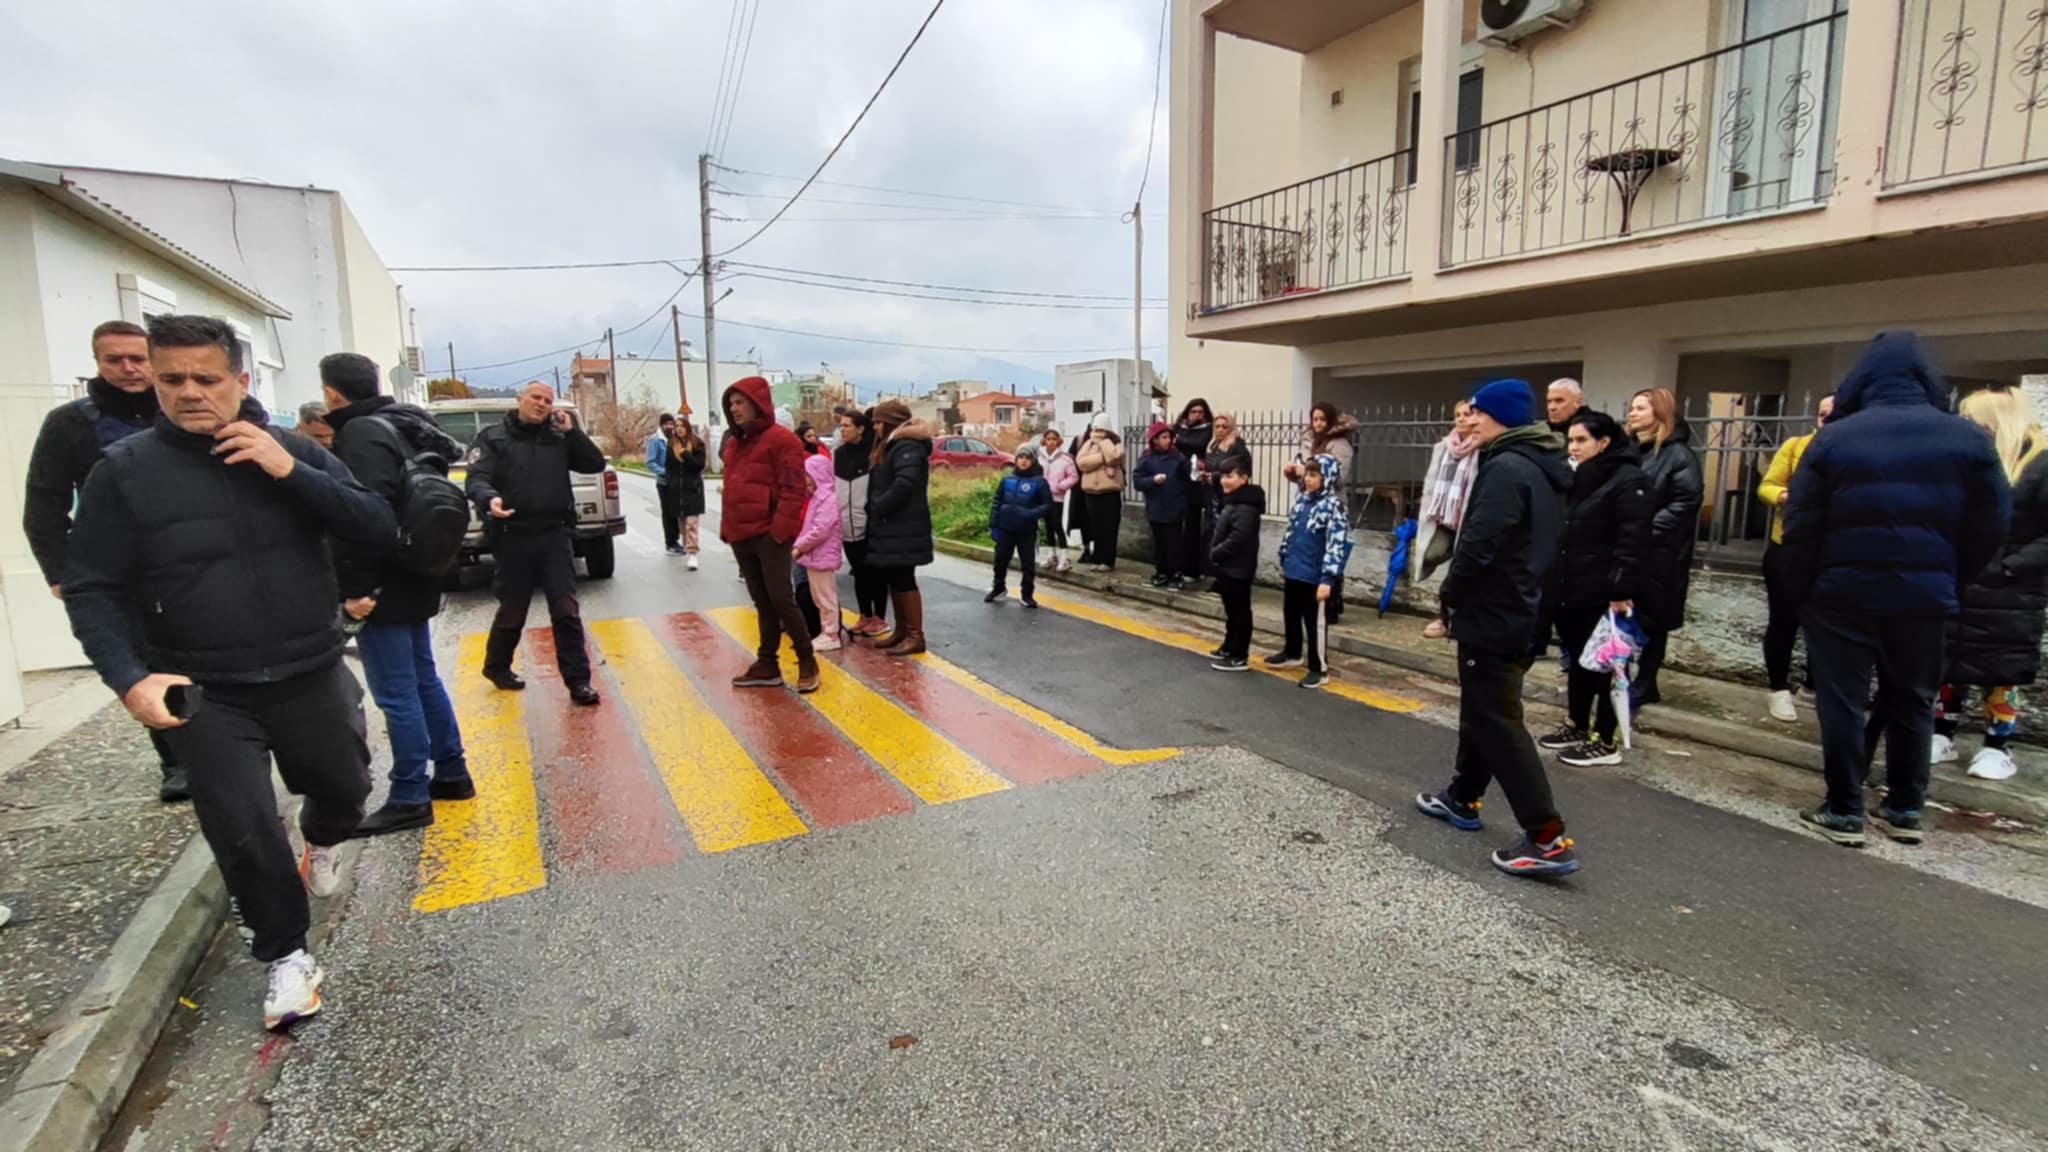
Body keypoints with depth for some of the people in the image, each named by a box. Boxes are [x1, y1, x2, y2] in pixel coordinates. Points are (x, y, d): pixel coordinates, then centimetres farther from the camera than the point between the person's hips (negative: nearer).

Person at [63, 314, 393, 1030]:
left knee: (345, 790, 17)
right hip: (204, 695, -1)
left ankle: (321, 840, 54)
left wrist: (292, 474, -22)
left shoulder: (295, 452, -3)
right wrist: (129, 677, -19)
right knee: (243, 833, -3)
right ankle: (286, 955, 21)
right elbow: (92, 589, -4)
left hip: (312, 678, 2)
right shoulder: (125, 470, -6)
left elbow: (380, 531, -11)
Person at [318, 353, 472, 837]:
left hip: (383, 588, -10)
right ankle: (452, 774, 26)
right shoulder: (399, 426, 13)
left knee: (396, 694, -3)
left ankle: (410, 799, 6)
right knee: (423, 679, 17)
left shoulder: (361, 435, -16)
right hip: (413, 579, 10)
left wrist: (357, 588, -22)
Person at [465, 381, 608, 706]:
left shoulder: (559, 438, 10)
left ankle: (578, 680, 3)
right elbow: (477, 478, -9)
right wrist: (489, 499, -31)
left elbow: (596, 464, 4)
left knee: (567, 610, -1)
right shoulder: (493, 437, 2)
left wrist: (571, 431, -5)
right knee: (512, 610, 12)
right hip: (513, 538, -2)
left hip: (554, 536, 2)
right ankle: (496, 667, 37)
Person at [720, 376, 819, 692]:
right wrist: (726, 527, 14)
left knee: (780, 598, -8)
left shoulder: (781, 439, -9)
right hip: (742, 535, 8)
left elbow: (793, 489, -14)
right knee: (761, 601, 12)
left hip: (769, 534, -8)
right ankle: (767, 664, 19)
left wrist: (781, 527, -20)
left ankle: (807, 662, 5)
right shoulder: (734, 443, 17)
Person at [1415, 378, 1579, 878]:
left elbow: (1480, 544, -26)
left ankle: (1548, 838, -4)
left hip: (1492, 616, -10)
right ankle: (1462, 798, 35)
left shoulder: (1506, 468, -19)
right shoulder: (1544, 468, 14)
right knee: (1481, 710, 21)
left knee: (1497, 721, -5)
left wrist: (1451, 591, -9)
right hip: (1522, 611, 10)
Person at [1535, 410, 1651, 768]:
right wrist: (1554, 582, 16)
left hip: (1603, 595, -8)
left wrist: (1621, 591, -22)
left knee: (1604, 664, 1)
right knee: (1577, 659, 16)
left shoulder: (1629, 480, -11)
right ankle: (1576, 726, 29)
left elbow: (1633, 542, -18)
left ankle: (1606, 742, 10)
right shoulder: (1575, 480, 15)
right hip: (1570, 590, 8)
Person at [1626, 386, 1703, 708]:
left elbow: (1685, 503, -15)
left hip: (1658, 554, -6)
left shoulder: (1678, 454, -7)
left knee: (1652, 621, 5)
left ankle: (1644, 685, 14)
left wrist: (1646, 532, -19)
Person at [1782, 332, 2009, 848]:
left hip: (1842, 592, -3)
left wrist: (1802, 588, 3)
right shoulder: (1968, 438, 2)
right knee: (1911, 702, 16)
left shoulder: (1833, 438, -6)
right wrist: (1947, 577, 17)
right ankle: (1906, 811, 24)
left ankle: (1844, 812, 8)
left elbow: (1799, 525, -8)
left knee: (1842, 702, 4)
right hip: (1925, 594, 3)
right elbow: (1991, 525, 4)